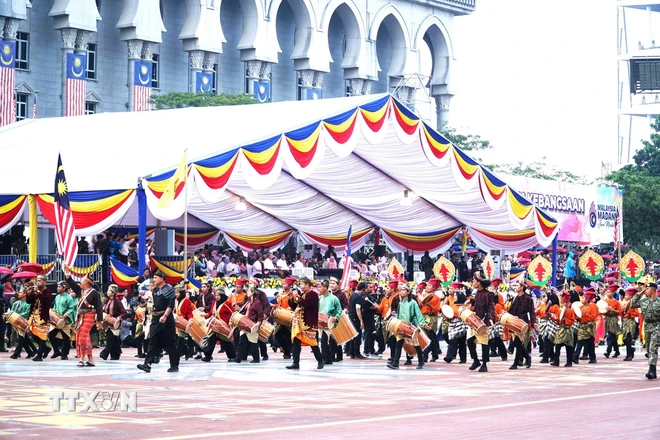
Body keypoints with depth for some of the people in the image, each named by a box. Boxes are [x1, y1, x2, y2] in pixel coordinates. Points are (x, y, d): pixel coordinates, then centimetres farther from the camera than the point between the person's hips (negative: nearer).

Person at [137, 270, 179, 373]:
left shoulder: (168, 289, -8)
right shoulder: (155, 290, 15)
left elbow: (171, 305, -17)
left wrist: (165, 316, -26)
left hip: (166, 319, -7)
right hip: (156, 318, 7)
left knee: (169, 343, -1)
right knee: (153, 342, -1)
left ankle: (174, 365, 6)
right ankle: (148, 364, -8)